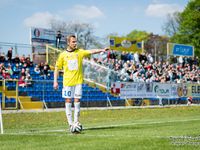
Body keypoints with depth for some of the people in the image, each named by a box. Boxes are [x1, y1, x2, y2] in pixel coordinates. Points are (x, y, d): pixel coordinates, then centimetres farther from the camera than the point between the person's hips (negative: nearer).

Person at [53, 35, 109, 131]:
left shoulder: (80, 52, 2)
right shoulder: (63, 55, 1)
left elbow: (91, 52, -12)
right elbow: (57, 68, 6)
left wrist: (101, 50, -29)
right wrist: (55, 81, 1)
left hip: (78, 81, 1)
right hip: (67, 81, -1)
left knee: (77, 101, 1)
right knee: (68, 101, 1)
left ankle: (76, 121, 9)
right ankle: (70, 123, 7)